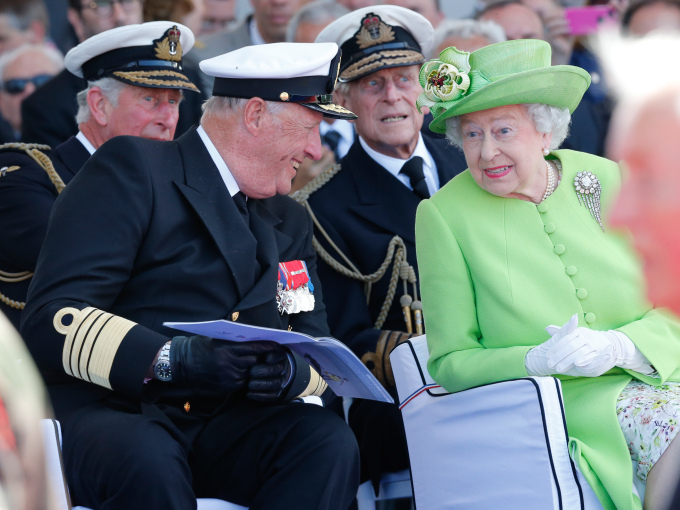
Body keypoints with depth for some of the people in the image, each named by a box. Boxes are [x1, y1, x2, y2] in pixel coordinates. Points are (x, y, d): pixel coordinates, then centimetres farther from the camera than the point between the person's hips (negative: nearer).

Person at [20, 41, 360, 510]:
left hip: (223, 427, 6)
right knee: (147, 461, -40)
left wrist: (288, 373, -12)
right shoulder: (131, 171, -3)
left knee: (329, 441, -24)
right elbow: (52, 318, -14)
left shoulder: (290, 223, 20)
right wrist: (172, 359, -28)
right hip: (105, 413, -6)